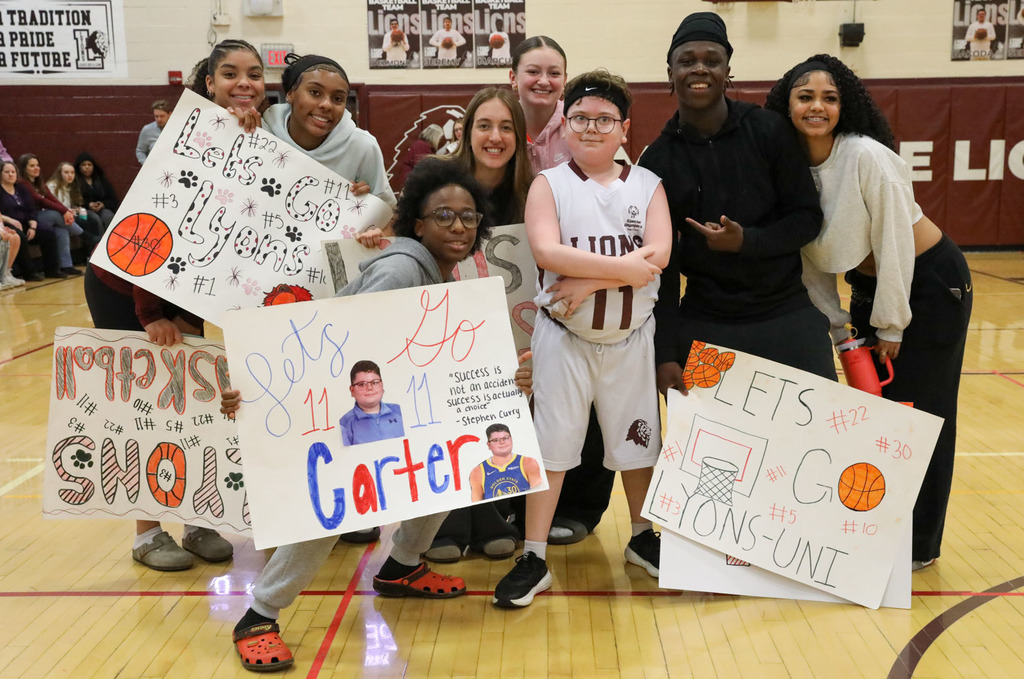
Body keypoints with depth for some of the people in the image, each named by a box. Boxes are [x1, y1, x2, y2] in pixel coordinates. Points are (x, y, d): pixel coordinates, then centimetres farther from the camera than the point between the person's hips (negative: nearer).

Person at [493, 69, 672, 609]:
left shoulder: (647, 185, 3)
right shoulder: (548, 185, -2)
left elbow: (658, 255, -12)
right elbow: (547, 251, -19)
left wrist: (590, 280, -21)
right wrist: (626, 265, -20)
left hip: (630, 337, 2)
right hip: (564, 337, -2)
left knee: (636, 440, 15)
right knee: (548, 442, 1)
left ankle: (642, 538, 36)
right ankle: (534, 558, 12)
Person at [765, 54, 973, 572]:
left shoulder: (867, 156, -24)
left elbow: (893, 244, -21)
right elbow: (810, 255, 2)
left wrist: (891, 325, -15)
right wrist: (831, 327, 3)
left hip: (929, 283, -6)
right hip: (870, 289, 6)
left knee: (917, 415, 1)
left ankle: (918, 545, 16)